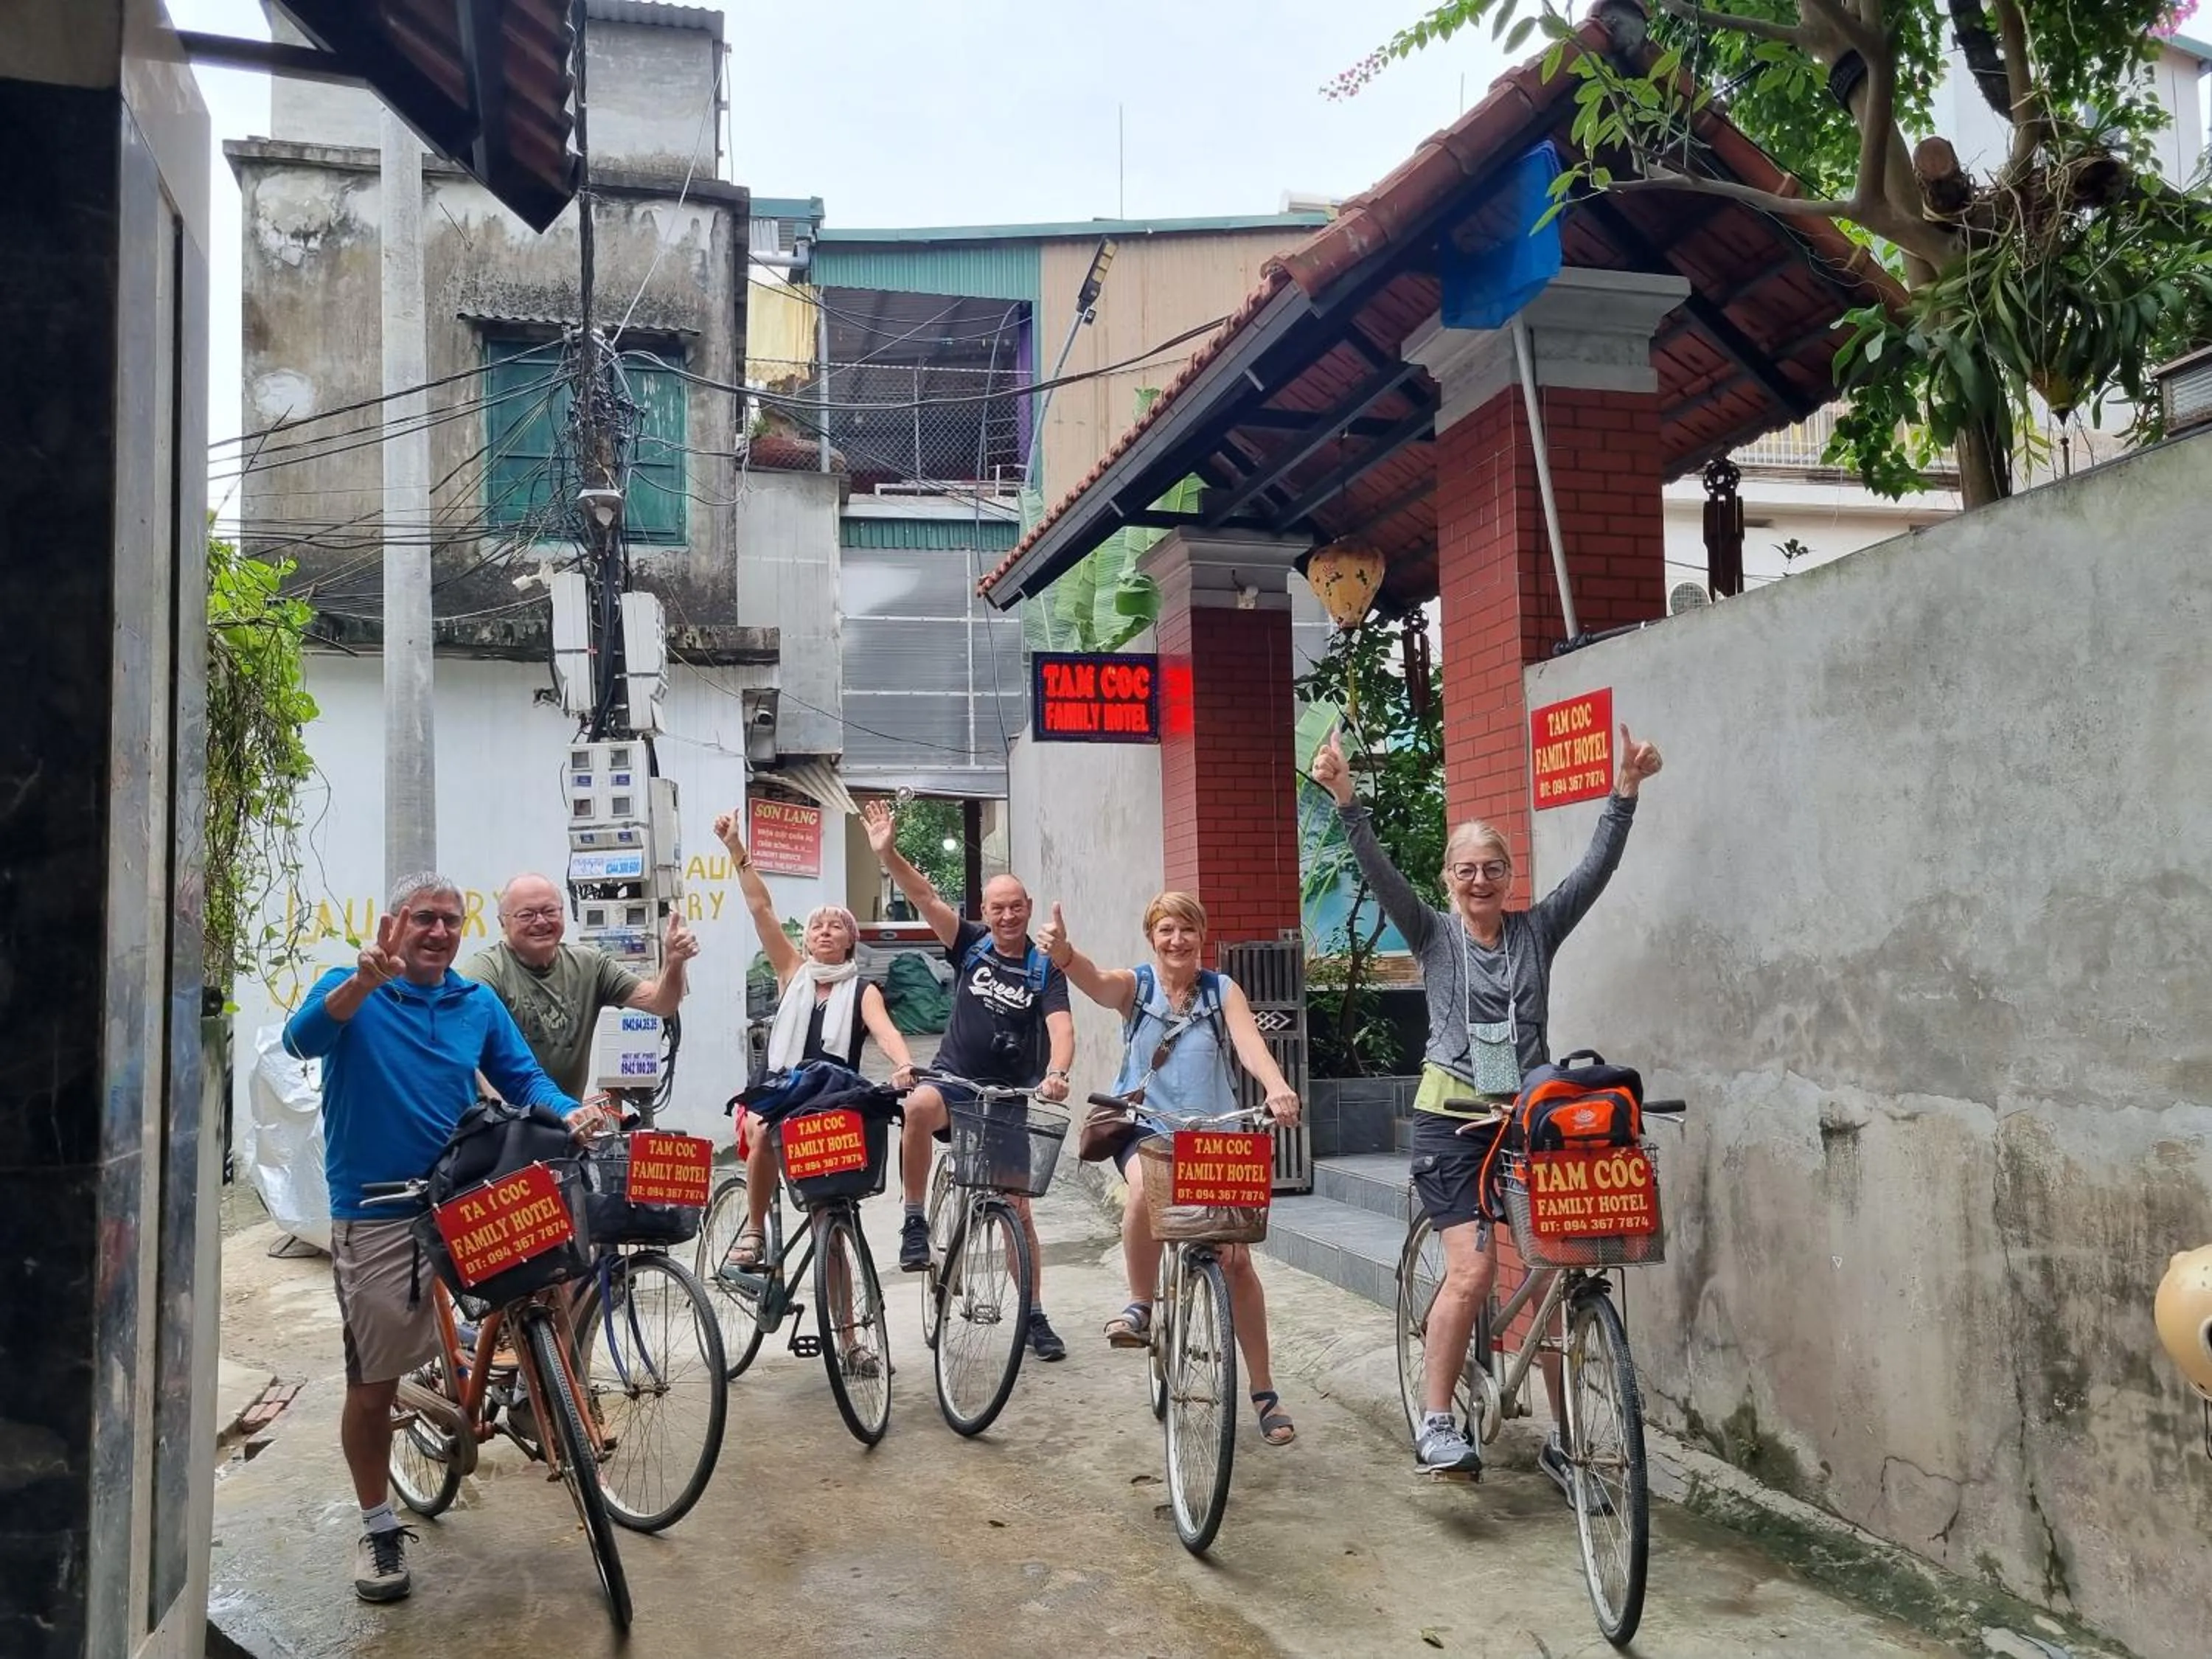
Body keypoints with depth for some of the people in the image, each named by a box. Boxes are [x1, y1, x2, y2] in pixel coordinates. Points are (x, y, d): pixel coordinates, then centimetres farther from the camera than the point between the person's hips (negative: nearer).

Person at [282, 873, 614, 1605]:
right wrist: (366, 980, -44)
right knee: (373, 1382, 4)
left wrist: (569, 1112, -18)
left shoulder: (479, 1004, 7)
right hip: (375, 1213, -3)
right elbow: (302, 1039, -24)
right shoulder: (352, 991, -4)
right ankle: (378, 1527, 24)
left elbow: (523, 1078, 5)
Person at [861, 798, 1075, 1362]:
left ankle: (1034, 1316, 17)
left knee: (1017, 1208, 3)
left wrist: (1056, 1073, -37)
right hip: (955, 1081, 0)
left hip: (1011, 1097, 0)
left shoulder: (1045, 970, -3)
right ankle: (915, 1222, -20)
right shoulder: (971, 945, 1)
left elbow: (1061, 1027, -17)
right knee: (919, 1107, -37)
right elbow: (926, 899, -9)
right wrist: (887, 853, -23)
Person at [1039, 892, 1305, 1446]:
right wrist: (1064, 954, -49)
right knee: (1147, 1189, -37)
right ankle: (1139, 1306, -13)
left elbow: (1250, 1042, -17)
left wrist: (1277, 1088, -39)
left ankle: (1264, 1392, 14)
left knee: (1236, 1260, -2)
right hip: (1146, 1126, -1)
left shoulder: (1222, 990, 1)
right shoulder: (1136, 986, -2)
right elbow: (1095, 982, -25)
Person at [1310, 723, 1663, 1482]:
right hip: (1453, 1119, -3)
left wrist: (1626, 789, -7)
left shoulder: (1537, 930, 9)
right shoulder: (1433, 934, 3)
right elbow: (1379, 873, -11)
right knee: (1473, 1272, -14)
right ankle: (1436, 1422, 0)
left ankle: (1563, 1437, 15)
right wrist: (1344, 798, -23)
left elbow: (1596, 866, 2)